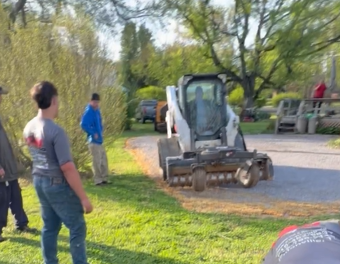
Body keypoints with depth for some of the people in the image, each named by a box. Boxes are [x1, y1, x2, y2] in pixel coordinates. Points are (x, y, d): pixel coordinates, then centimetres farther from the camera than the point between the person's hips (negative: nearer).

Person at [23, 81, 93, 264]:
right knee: (77, 227, 5)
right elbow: (67, 168, -25)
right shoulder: (56, 131, -24)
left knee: (49, 226, 18)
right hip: (58, 184, -8)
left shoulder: (29, 128, 1)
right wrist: (83, 198, -20)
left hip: (39, 182, 8)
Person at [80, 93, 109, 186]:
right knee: (97, 161, -4)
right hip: (93, 140, -9)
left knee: (103, 159, 15)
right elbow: (83, 124, -28)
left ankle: (104, 178, 25)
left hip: (99, 139, 9)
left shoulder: (97, 110, 11)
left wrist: (100, 132, 10)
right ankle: (98, 180, 5)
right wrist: (93, 133, -21)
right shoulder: (88, 112, -17)